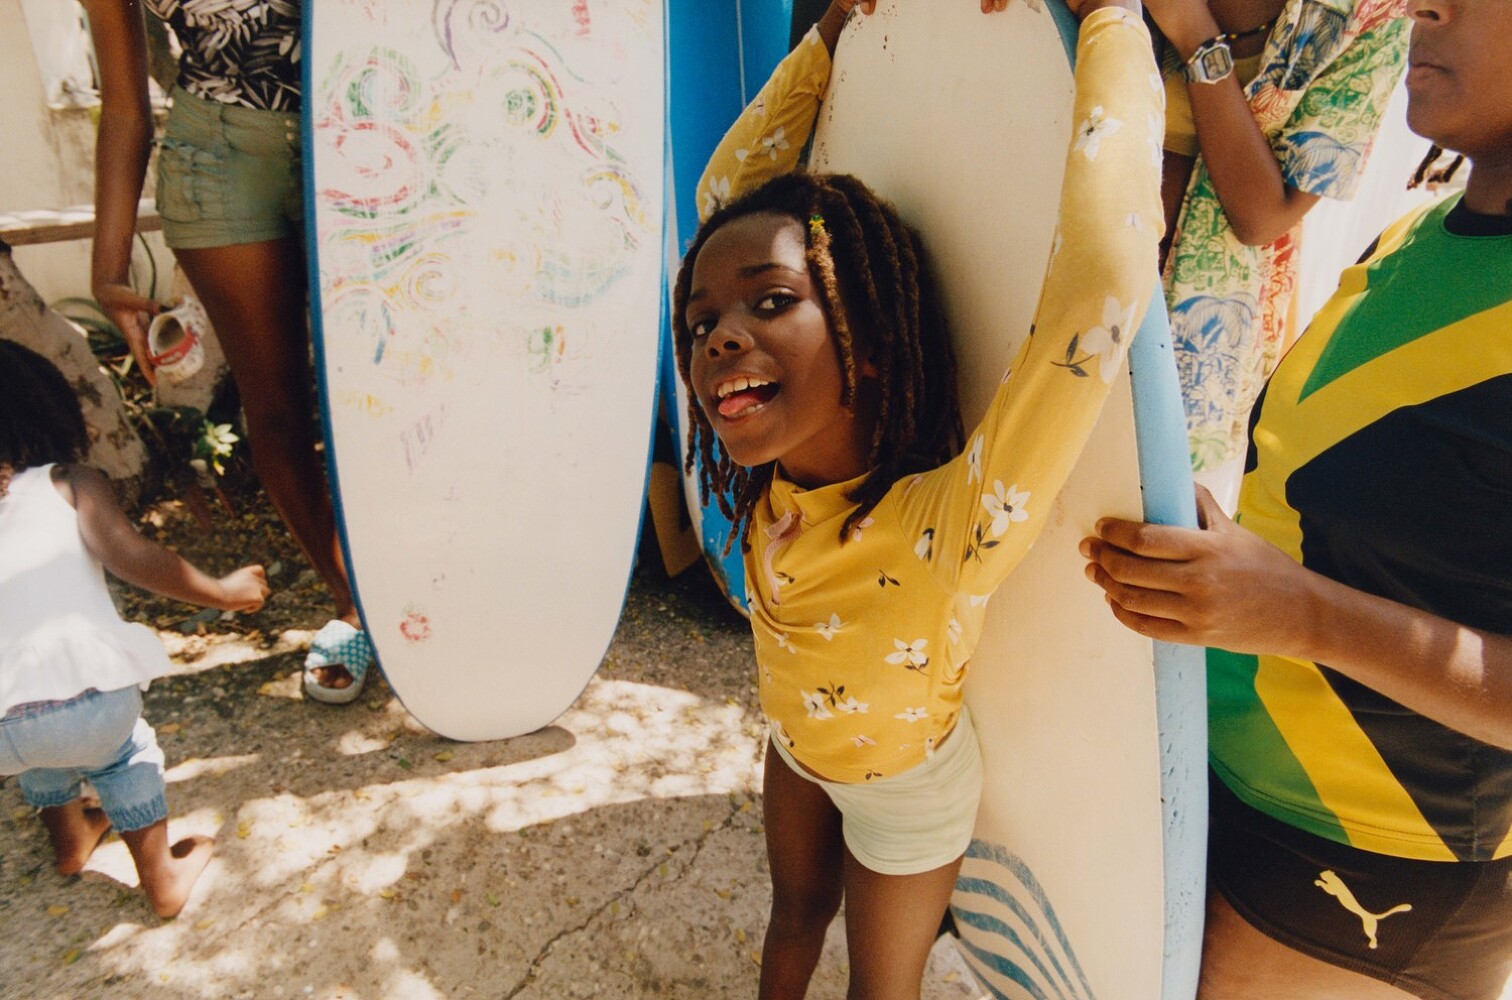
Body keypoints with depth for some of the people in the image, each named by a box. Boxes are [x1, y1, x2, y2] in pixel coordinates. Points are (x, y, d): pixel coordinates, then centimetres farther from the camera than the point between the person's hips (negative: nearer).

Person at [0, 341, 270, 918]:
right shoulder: (68, 483, 6)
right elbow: (130, 557, -7)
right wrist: (222, 592, 2)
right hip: (90, 701, -3)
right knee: (122, 756, 29)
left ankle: (69, 841, 57)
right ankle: (163, 878, 34)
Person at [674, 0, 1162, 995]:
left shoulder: (953, 527, -45)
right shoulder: (774, 475, -29)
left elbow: (1104, 271, -60)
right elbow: (728, 194, -20)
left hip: (906, 786, -3)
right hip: (795, 747, 4)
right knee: (797, 915, 31)